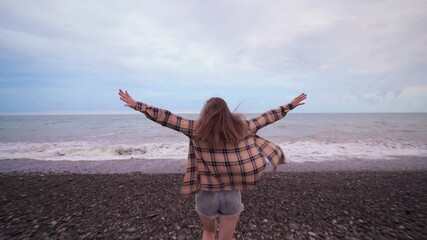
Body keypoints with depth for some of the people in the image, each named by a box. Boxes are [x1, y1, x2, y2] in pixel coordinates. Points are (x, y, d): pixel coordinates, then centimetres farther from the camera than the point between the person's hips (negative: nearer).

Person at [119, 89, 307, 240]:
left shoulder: (197, 130, -12)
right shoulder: (241, 128, -8)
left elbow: (166, 118, -9)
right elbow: (267, 117, 3)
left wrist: (136, 105, 0)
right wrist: (291, 105, 18)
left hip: (206, 195, 0)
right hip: (232, 195, 0)